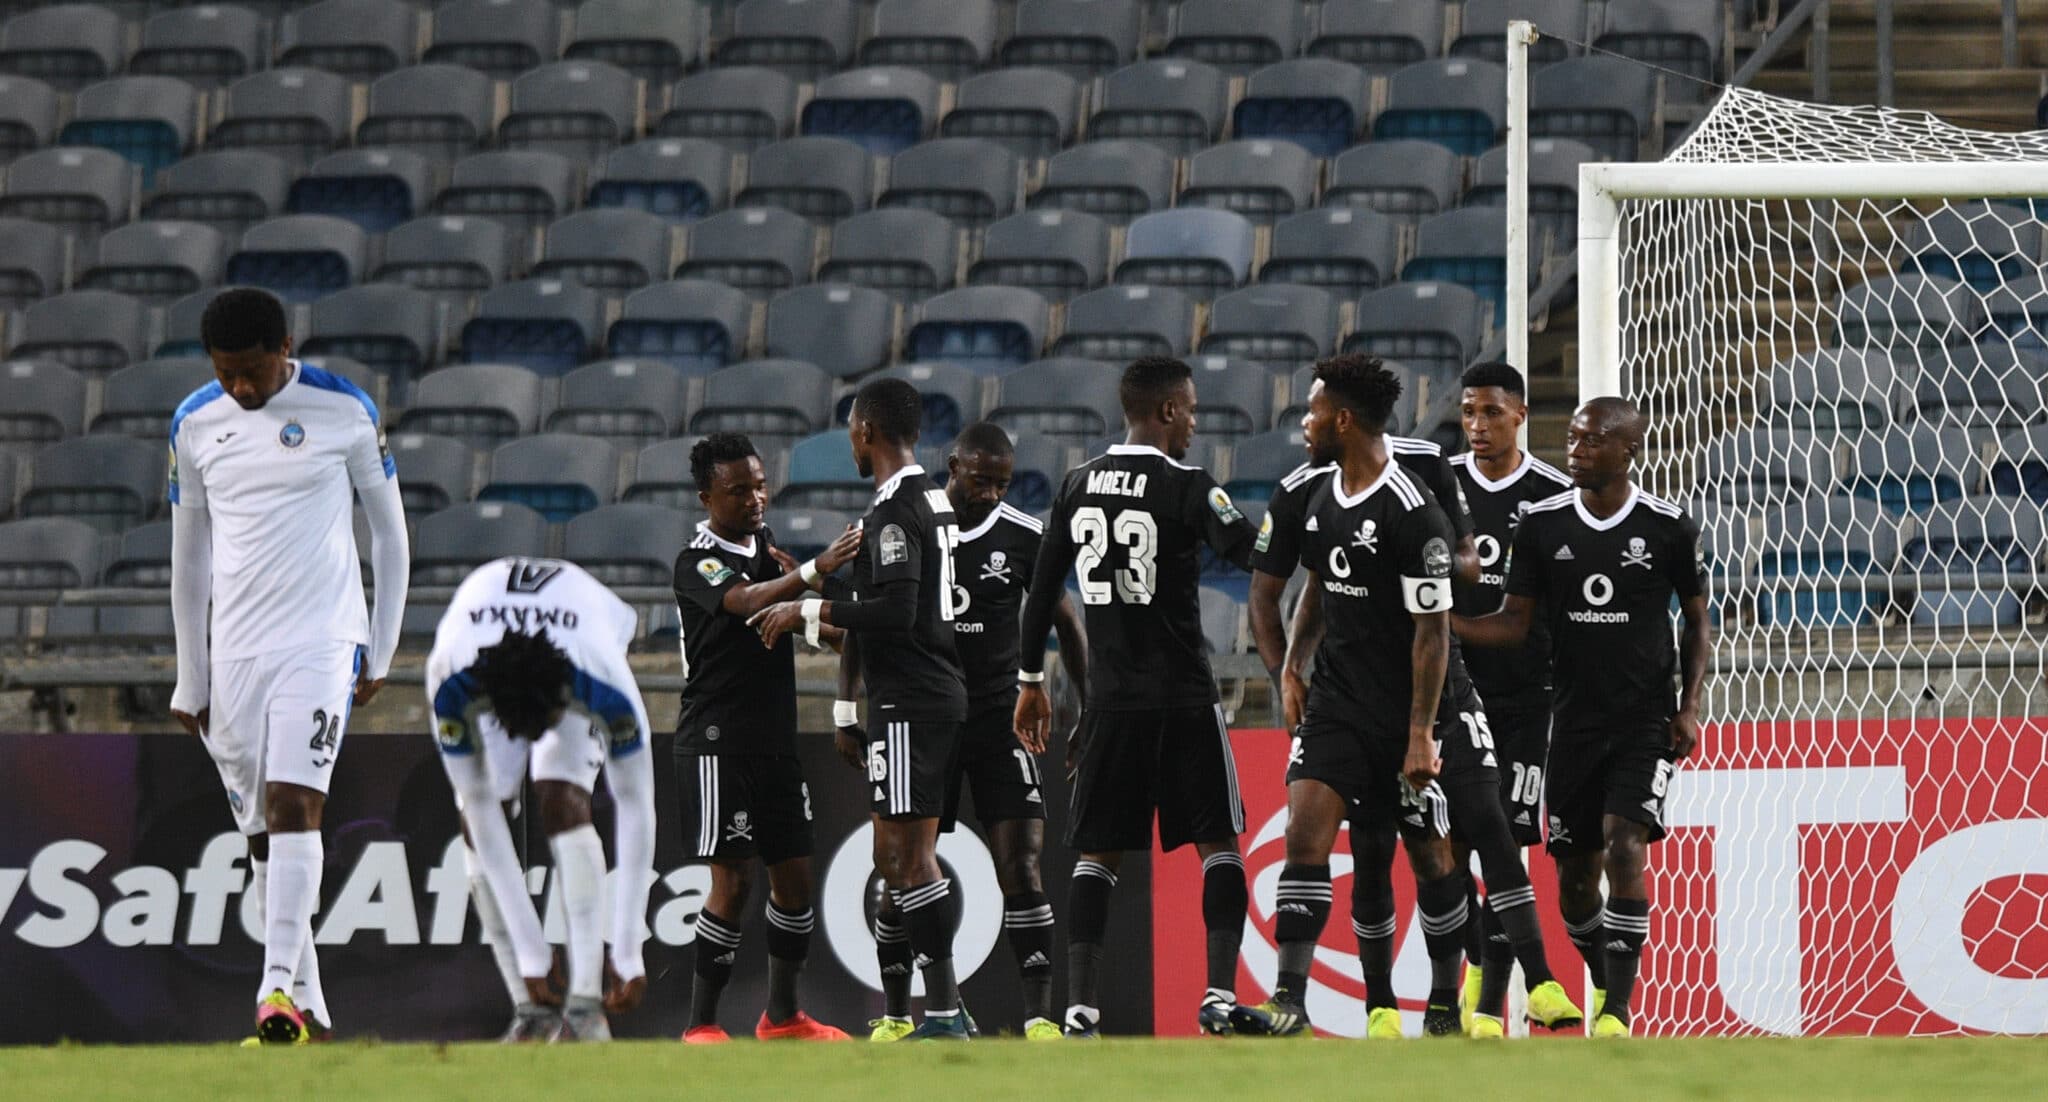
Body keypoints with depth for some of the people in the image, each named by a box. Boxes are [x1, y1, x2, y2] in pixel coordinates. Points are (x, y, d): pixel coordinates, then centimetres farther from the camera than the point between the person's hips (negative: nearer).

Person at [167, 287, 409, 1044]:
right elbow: (189, 556, 14)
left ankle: (279, 991, -26)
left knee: (293, 806, -20)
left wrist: (380, 652, 5)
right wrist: (190, 682, 14)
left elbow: (389, 532, 6)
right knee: (264, 837, 4)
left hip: (322, 643, -4)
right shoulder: (195, 424, 7)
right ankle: (309, 1014, 11)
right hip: (234, 654, 4)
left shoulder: (345, 412, -3)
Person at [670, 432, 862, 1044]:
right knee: (732, 881, -10)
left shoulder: (765, 544, 13)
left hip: (775, 741, 8)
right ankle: (701, 1024, -3)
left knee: (794, 876, 9)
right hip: (717, 744, -8)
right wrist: (814, 570, -45)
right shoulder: (698, 562, -12)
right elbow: (746, 602, -31)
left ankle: (782, 1015, 21)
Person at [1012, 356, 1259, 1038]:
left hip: (1110, 700, 4)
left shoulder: (1079, 485, 7)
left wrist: (1031, 681, 19)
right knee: (1217, 841, 5)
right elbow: (1253, 554, -20)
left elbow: (1043, 588, 12)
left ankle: (1080, 1005, -1)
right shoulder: (1187, 487, -9)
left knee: (1098, 852, 8)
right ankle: (1221, 994, -5)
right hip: (1183, 695, -4)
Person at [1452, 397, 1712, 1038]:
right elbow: (1515, 624, 3)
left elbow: (1697, 623, 7)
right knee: (1574, 870, 5)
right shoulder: (1542, 524, 1)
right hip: (1575, 716, 3)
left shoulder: (1669, 528, -4)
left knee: (1624, 847, -19)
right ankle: (1603, 985, 29)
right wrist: (1442, 623, -13)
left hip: (1646, 720, -3)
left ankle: (1616, 1012, -17)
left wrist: (1690, 706, -3)